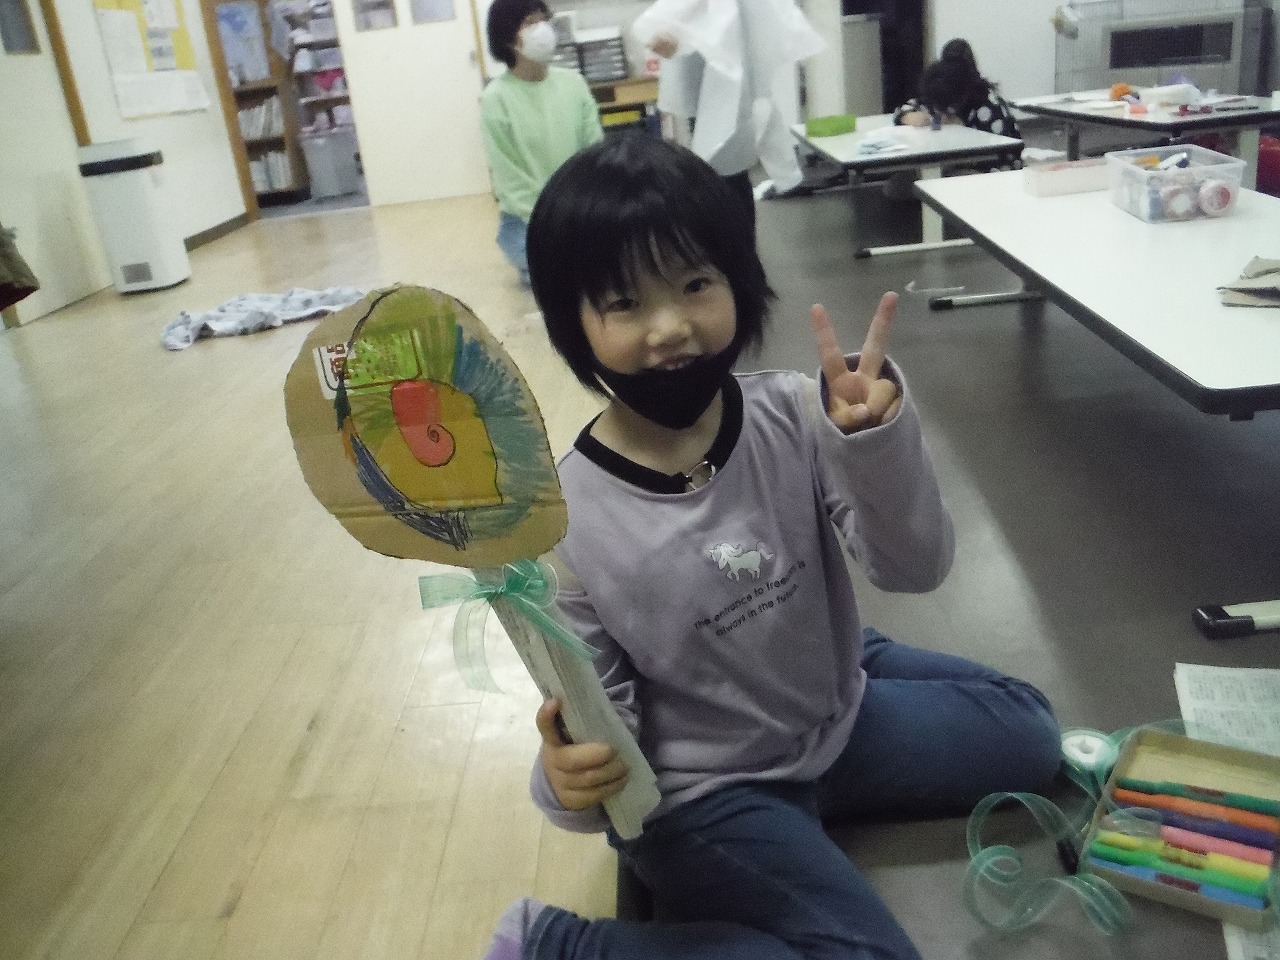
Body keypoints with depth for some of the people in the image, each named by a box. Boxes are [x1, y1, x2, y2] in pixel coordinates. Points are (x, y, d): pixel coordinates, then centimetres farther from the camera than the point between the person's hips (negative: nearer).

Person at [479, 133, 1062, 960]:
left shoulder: (793, 416, -18)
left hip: (832, 706, 6)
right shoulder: (565, 519, -27)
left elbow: (915, 566, -17)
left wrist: (877, 436, -35)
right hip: (702, 795, -5)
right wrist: (573, 783, -41)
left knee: (1025, 732, 16)